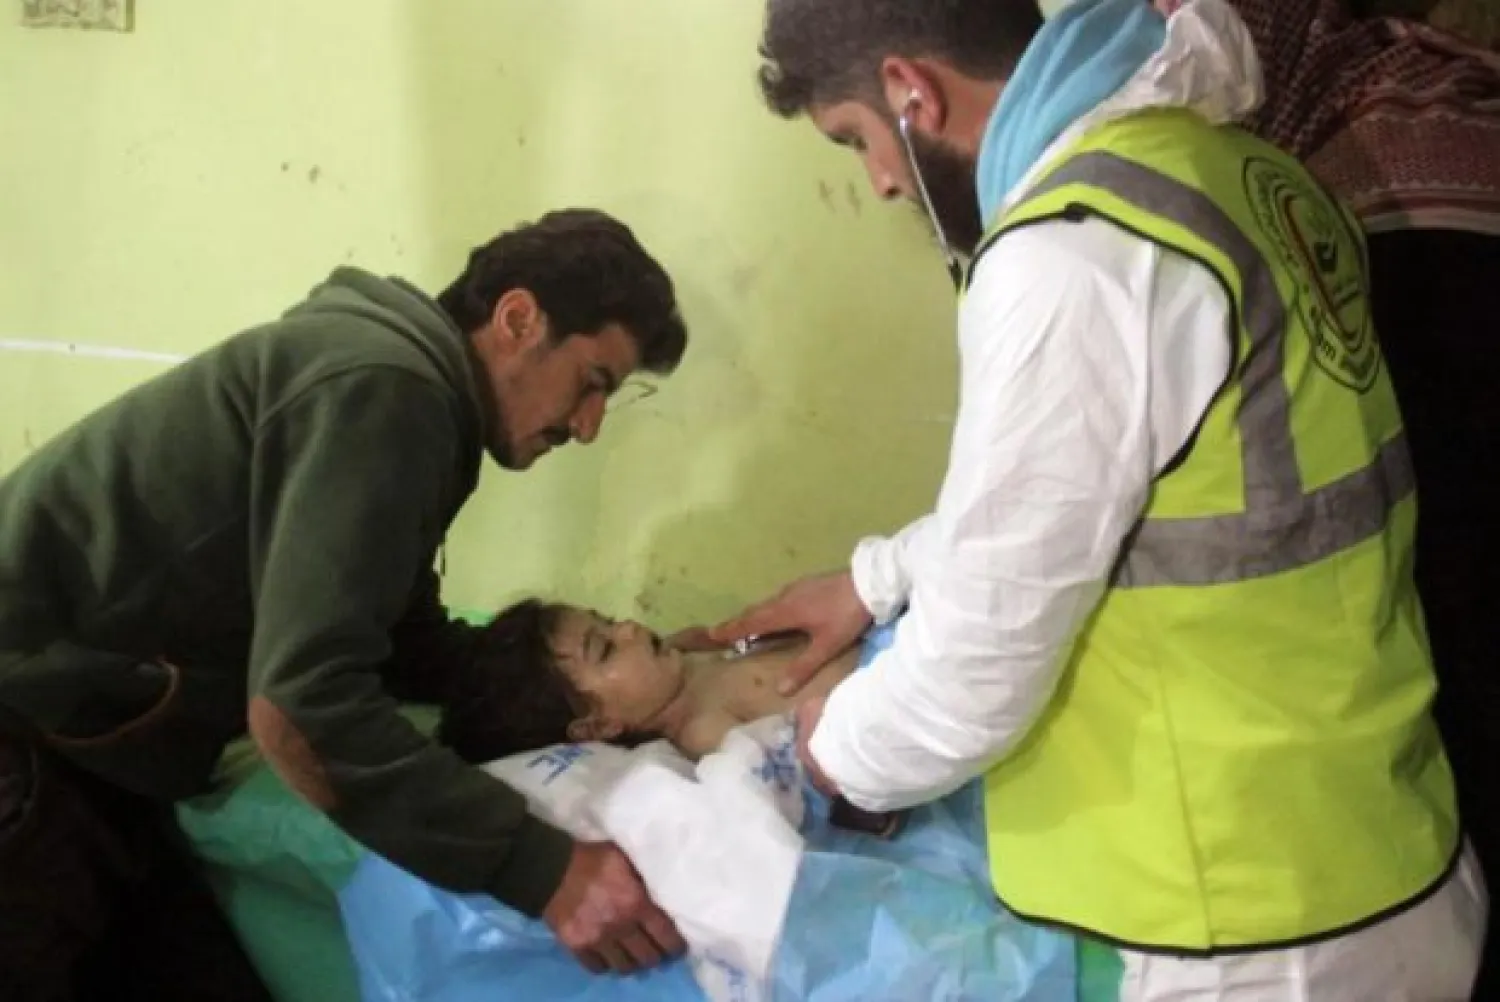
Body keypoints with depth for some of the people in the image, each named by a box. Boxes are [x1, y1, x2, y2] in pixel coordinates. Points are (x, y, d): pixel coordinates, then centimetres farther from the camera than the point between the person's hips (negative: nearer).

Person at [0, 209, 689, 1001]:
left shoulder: (399, 381, 11)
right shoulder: (385, 385, -20)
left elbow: (405, 648, 18)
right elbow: (300, 709, -29)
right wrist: (541, 868, -28)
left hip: (74, 736, 10)